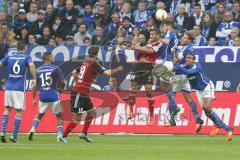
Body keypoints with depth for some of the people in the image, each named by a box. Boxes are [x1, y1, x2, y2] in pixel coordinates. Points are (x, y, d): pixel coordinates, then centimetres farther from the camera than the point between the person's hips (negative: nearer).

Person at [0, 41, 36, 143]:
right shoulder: (26, 57, 0)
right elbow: (31, 65, -19)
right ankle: (14, 136, -2)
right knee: (19, 112, 3)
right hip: (19, 89, -3)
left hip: (9, 87, 3)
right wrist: (34, 78, -15)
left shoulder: (9, 57, 9)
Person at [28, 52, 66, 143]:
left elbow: (35, 86, 9)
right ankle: (60, 134, -6)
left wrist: (34, 99, 15)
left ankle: (33, 129, 1)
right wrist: (61, 87, 19)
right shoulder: (55, 69, -5)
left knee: (40, 115, 22)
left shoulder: (38, 70, 7)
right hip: (54, 96, -3)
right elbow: (63, 82, -4)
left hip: (42, 97, 3)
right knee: (59, 116, 8)